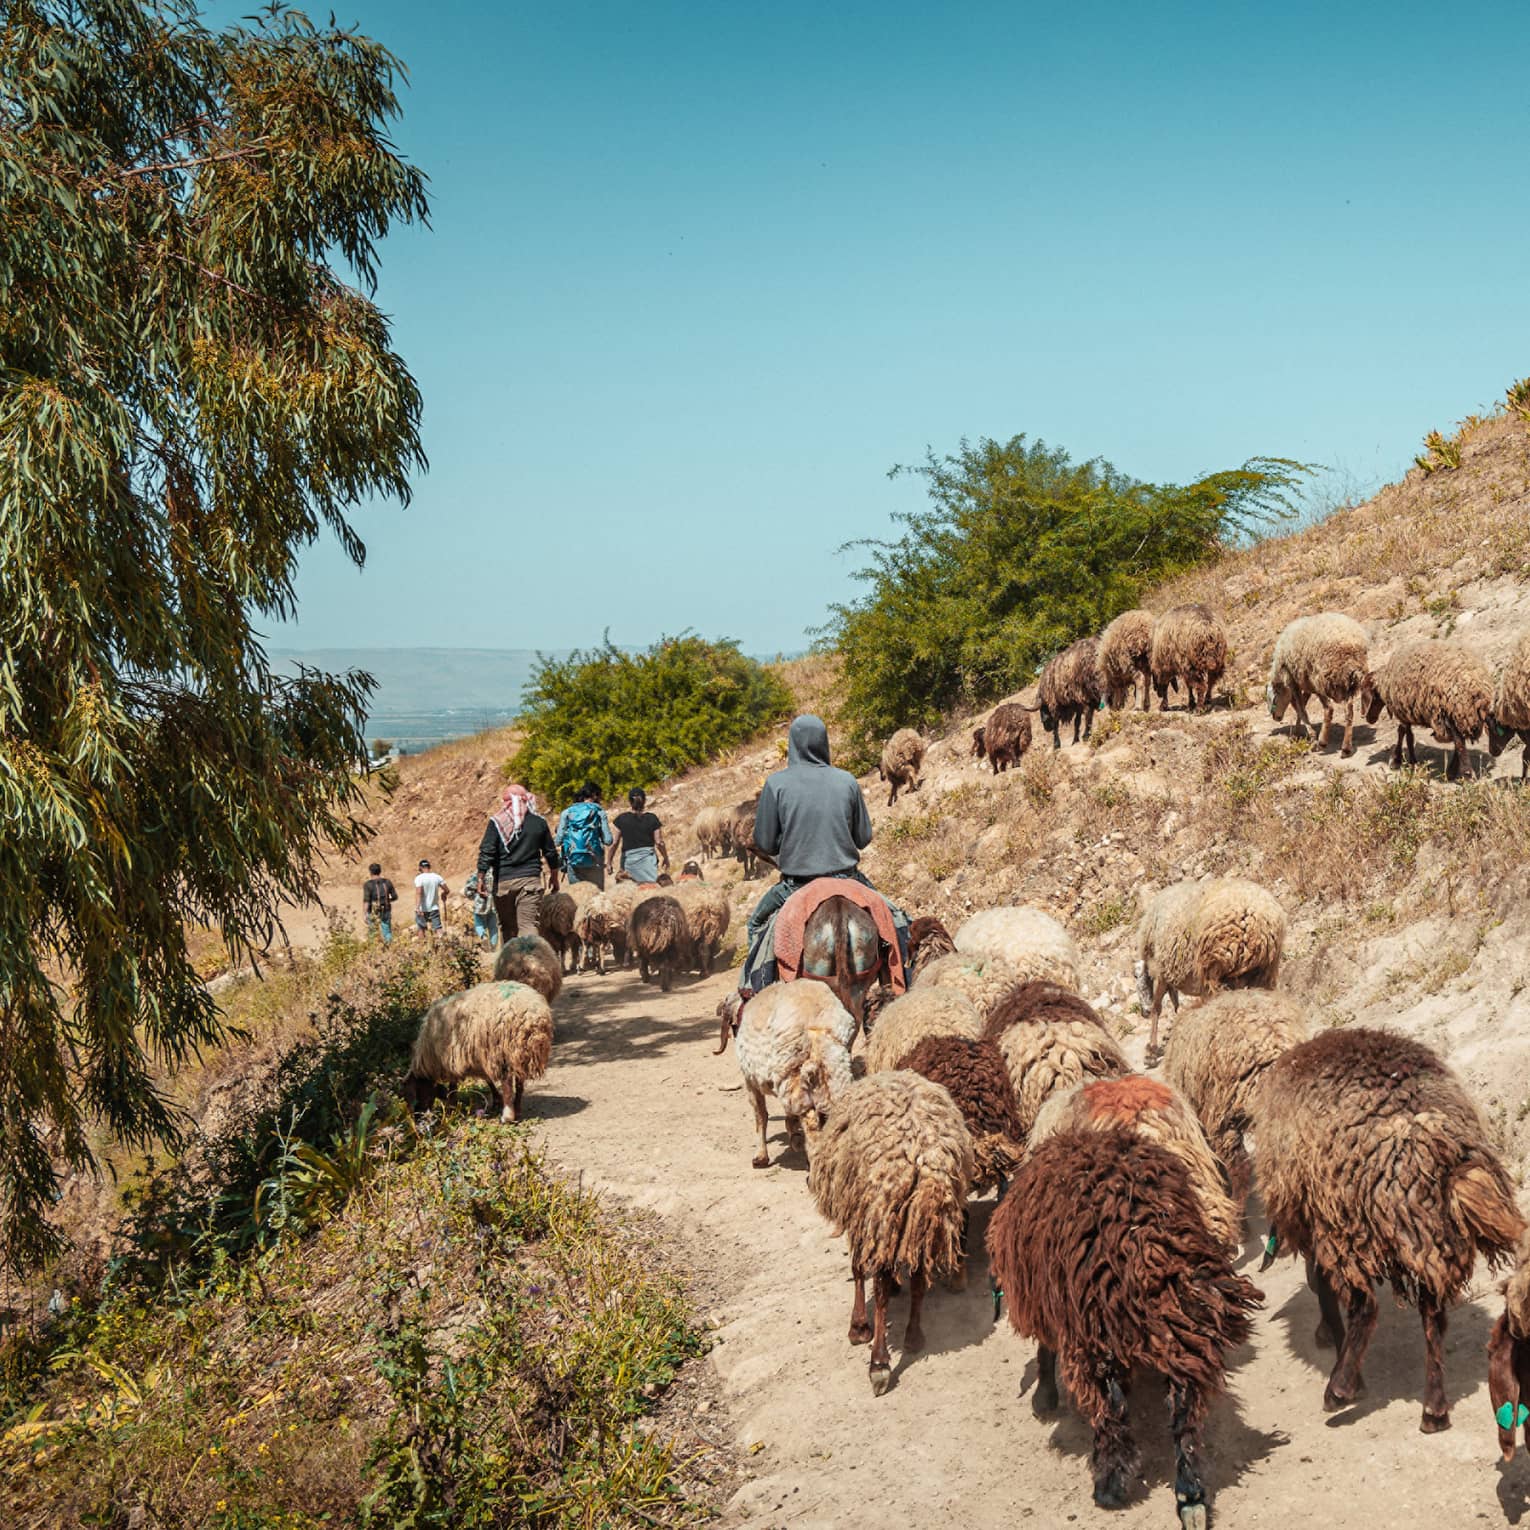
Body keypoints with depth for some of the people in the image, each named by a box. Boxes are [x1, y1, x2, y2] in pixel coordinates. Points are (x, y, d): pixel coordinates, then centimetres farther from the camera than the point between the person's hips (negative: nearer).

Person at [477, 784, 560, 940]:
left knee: (507, 926, 12)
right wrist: (554, 877, 28)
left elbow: (486, 852, -7)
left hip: (503, 880, -1)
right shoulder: (539, 821, 6)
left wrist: (481, 878, 0)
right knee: (528, 924, -6)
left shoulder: (497, 822, -3)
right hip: (530, 879, 1)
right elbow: (551, 852, 15)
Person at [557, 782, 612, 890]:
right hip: (593, 862, -2)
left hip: (573, 861, 2)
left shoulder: (567, 812, 7)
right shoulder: (599, 812, 2)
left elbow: (559, 840, 2)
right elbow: (608, 840, -3)